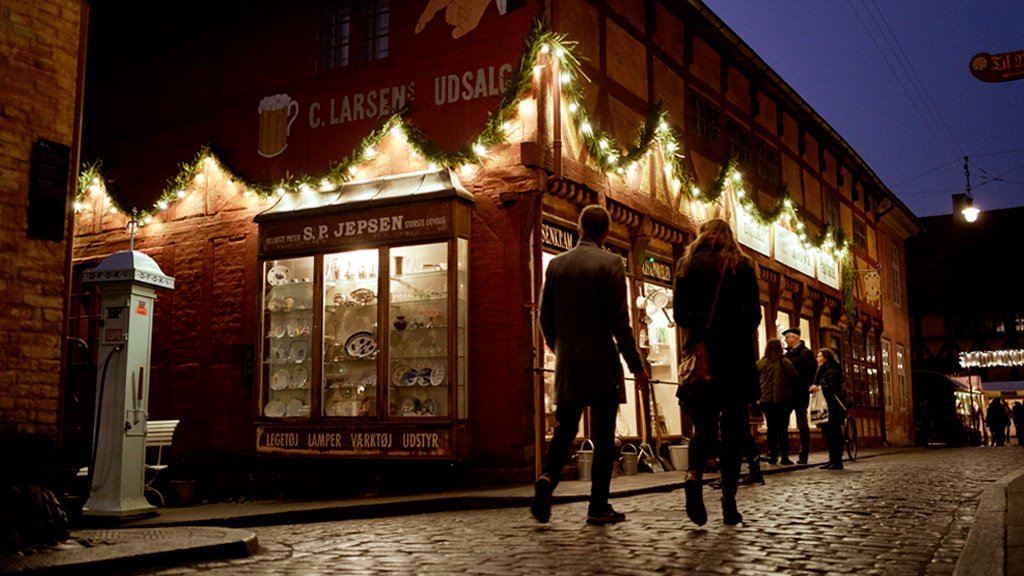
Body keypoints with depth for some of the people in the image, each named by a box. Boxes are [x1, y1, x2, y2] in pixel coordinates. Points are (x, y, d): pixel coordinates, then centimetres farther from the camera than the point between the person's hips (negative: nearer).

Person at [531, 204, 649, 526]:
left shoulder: (556, 265, 7)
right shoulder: (610, 264, -8)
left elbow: (545, 316, 10)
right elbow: (619, 321, -12)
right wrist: (636, 365, -5)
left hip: (567, 365, 4)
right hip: (601, 363, -4)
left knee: (565, 429, 12)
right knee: (604, 436, 3)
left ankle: (548, 478, -12)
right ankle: (598, 507, 5)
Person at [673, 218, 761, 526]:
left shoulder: (688, 264, 8)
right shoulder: (742, 265, 4)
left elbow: (679, 313, 5)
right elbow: (754, 313, -2)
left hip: (699, 351, 1)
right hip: (735, 352, -1)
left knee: (704, 425, 7)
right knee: (733, 428, 5)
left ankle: (695, 474, -22)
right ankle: (729, 501, 3)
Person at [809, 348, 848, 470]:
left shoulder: (833, 370, -9)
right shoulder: (822, 370, 22)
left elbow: (833, 387, -21)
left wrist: (819, 388, -20)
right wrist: (815, 388, 8)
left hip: (833, 407, -10)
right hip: (826, 406, 10)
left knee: (834, 433, -8)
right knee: (827, 432, 9)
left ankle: (837, 461, -6)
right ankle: (832, 460, 14)